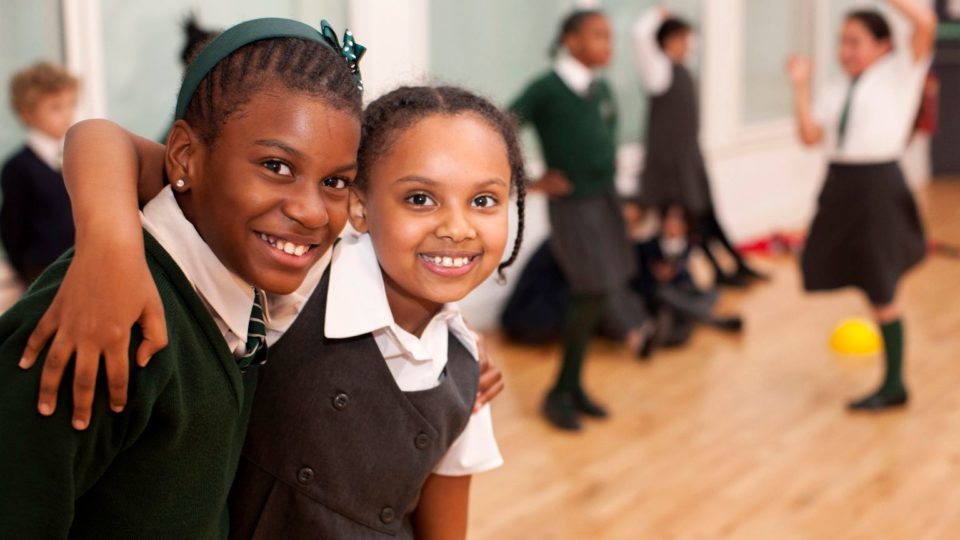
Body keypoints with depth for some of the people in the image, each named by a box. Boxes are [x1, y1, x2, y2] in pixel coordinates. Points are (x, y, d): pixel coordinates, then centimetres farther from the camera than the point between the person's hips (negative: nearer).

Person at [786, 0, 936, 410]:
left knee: (881, 292, 1)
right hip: (840, 185, 6)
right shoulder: (837, 92, 13)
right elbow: (810, 135, 1)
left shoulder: (897, 73, 0)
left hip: (879, 184, -6)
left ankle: (893, 386, 17)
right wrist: (801, 85, 0)